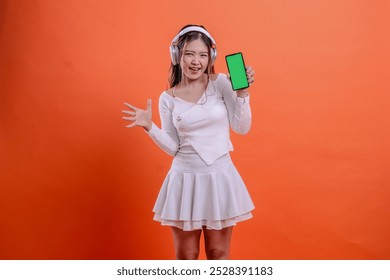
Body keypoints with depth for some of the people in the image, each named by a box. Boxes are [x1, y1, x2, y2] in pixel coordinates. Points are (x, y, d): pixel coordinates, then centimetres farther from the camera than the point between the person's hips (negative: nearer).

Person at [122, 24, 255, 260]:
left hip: (219, 176, 0)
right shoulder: (168, 98, 0)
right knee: (186, 256, 14)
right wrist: (149, 127, -11)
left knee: (219, 253, 15)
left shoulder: (222, 83, -3)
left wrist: (242, 92, -13)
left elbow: (242, 128, -4)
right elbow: (173, 147, 1)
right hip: (185, 178, 1)